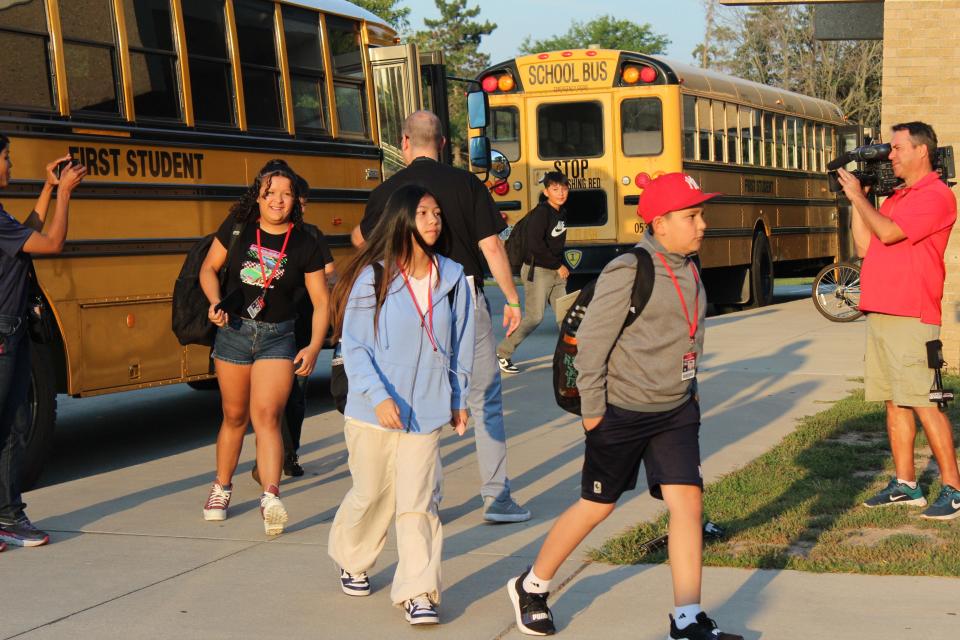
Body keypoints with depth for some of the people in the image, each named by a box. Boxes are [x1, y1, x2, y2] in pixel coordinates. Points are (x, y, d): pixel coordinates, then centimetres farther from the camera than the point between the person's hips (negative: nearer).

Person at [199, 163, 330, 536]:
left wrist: (314, 347, -14)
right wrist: (215, 302, -10)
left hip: (277, 337, -2)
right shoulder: (237, 227, -2)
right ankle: (221, 488, 32)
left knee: (266, 416, -16)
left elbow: (321, 302, -3)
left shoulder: (305, 245, -6)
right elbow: (208, 268, 9)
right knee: (234, 415, 14)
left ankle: (270, 498, -22)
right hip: (233, 331, 2)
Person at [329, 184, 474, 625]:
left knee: (418, 501, -5)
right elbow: (354, 346, -7)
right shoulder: (372, 278, -7)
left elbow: (460, 345, 13)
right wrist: (378, 396, -18)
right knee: (372, 495, 12)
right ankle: (351, 560, 38)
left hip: (425, 411, 2)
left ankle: (417, 593, 1)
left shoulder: (451, 277, 4)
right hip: (373, 410, -2)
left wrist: (458, 399, 15)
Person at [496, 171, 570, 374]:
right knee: (534, 318, -4)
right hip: (537, 271, -8)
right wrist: (558, 266, -16)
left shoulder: (562, 213, 9)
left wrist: (562, 266, 5)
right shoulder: (541, 212, -16)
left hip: (557, 272, 8)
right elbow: (535, 245, -23)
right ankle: (502, 353, 8)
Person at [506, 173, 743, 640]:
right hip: (622, 412, -6)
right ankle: (531, 587, 29)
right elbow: (591, 343, -17)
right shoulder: (627, 272, -19)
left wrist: (688, 392, 16)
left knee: (688, 501, -5)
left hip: (676, 411, 6)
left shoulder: (688, 268, 4)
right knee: (597, 506, 8)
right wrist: (592, 410, -14)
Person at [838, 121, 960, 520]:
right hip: (880, 314, 9)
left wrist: (857, 195, -4)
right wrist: (856, 199, 13)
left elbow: (888, 234, -18)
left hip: (911, 318, -9)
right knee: (894, 402, 11)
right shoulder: (896, 199, 21)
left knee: (924, 404, -8)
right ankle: (905, 485, 18)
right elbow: (864, 247, 18)